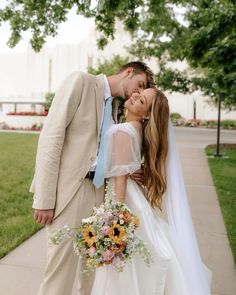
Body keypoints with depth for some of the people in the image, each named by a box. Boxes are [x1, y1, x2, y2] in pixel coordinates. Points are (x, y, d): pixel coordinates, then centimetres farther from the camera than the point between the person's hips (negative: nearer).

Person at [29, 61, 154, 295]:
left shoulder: (114, 108, 18)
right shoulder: (81, 81, -6)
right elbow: (51, 134, -14)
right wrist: (44, 198, -18)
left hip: (97, 189, 8)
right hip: (67, 187, -8)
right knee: (62, 265, -2)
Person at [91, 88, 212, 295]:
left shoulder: (123, 131, -20)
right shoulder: (139, 129, 5)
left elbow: (120, 179, -22)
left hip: (125, 200, -9)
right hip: (133, 199, 9)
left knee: (124, 270, 6)